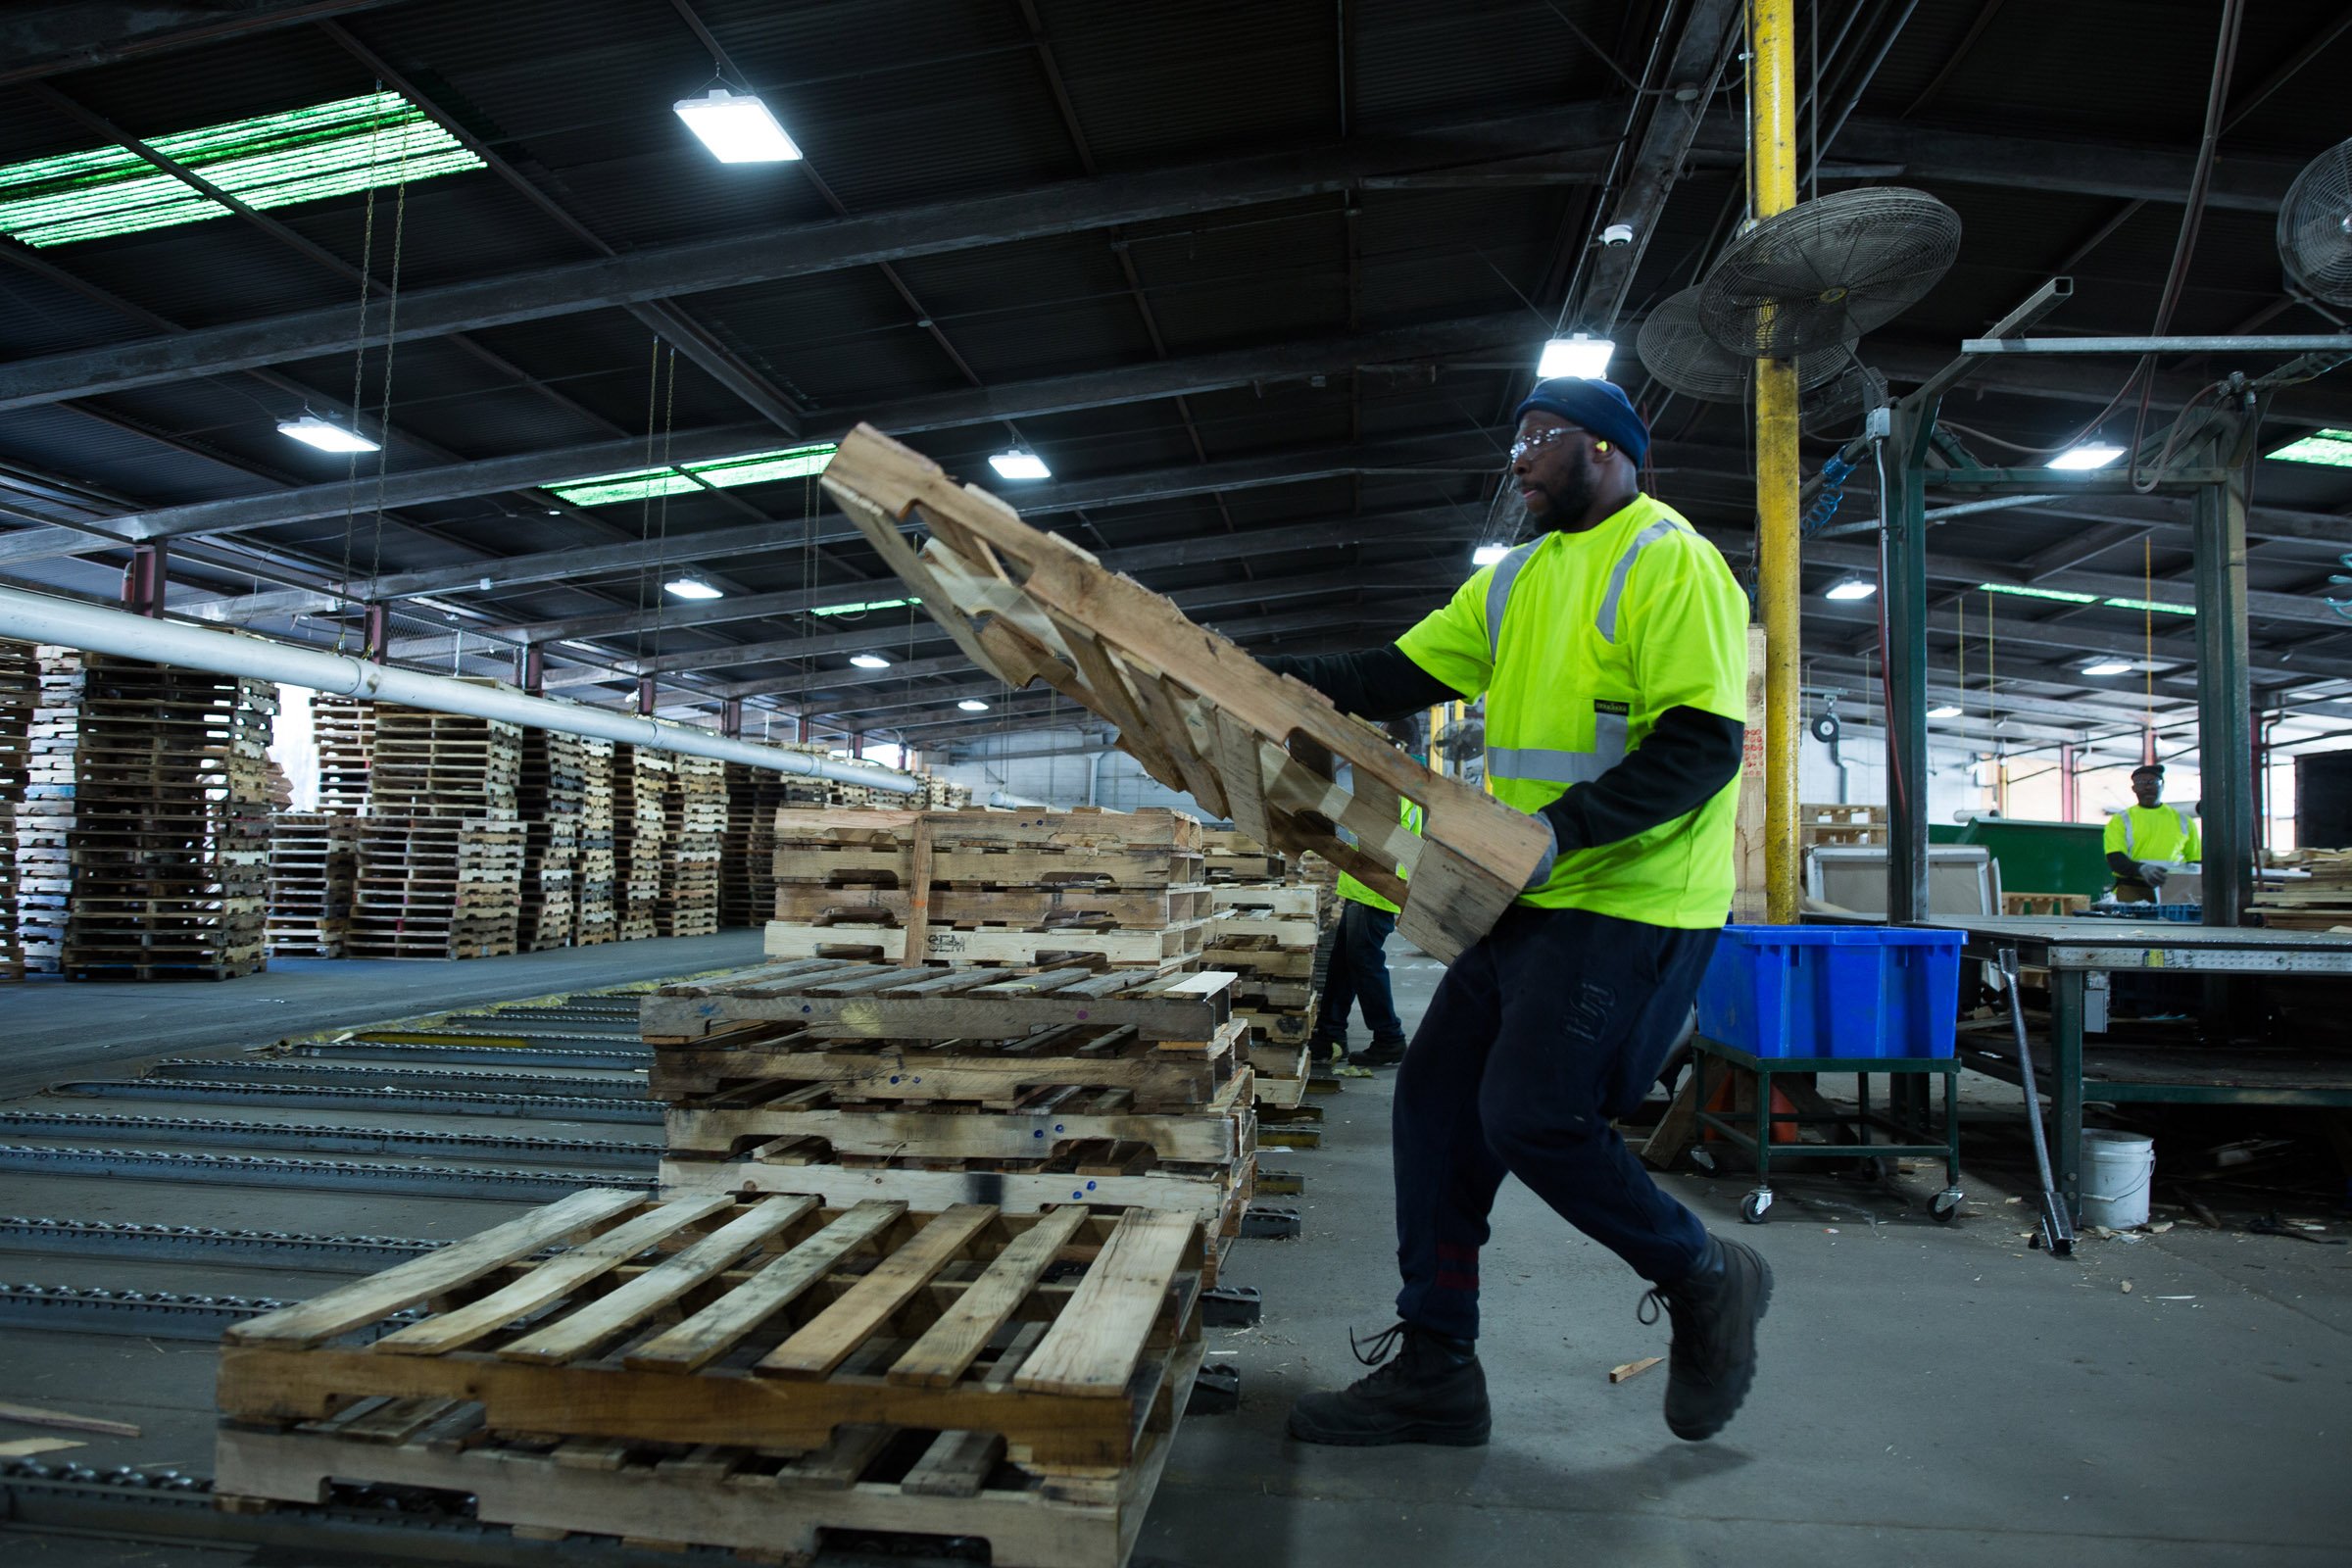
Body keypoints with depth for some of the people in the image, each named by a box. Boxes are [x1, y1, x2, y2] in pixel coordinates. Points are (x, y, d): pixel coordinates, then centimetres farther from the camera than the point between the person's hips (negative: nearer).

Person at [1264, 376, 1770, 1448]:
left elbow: (1703, 745, -19)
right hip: (1531, 901, 9)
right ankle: (1434, 1371, 16)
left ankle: (1706, 1281, 16)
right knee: (1435, 1101, 5)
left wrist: (1562, 828, -28)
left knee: (1532, 1117, -12)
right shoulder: (1519, 579, 17)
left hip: (1631, 905, -9)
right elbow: (1400, 674, 14)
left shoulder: (1671, 563, -10)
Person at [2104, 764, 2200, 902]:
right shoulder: (2121, 820, 8)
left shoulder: (2183, 821, 17)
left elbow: (2195, 860, 18)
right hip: (2132, 891, -2)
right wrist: (2141, 868, -23)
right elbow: (2115, 859, -3)